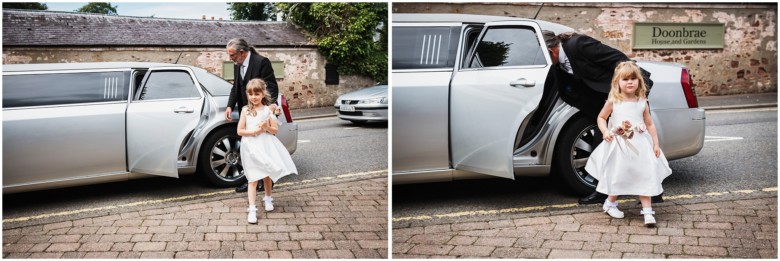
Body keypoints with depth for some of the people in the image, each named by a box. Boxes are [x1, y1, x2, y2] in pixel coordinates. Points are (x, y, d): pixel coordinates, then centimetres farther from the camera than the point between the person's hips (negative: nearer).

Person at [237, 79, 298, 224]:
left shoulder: (268, 110, 2)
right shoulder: (245, 110, -1)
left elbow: (275, 130, 3)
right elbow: (240, 131, -3)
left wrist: (267, 127, -17)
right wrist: (255, 131, -16)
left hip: (266, 145, 2)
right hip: (251, 147, -2)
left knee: (267, 175, 17)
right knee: (253, 179, -5)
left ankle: (267, 198, 41)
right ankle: (252, 209, -7)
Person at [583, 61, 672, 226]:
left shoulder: (642, 103, 2)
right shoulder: (613, 102, -3)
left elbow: (649, 124, 7)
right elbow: (601, 118, 7)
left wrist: (656, 144, 3)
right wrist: (605, 132, -11)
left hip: (640, 145, 2)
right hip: (619, 146, -1)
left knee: (645, 176, -3)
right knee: (618, 176, 7)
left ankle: (647, 211, 2)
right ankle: (610, 204, 31)